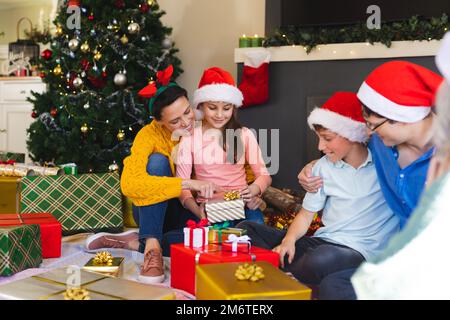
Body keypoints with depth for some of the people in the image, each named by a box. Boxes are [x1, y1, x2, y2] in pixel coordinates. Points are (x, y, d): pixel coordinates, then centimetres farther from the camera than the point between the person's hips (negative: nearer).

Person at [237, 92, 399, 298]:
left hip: (360, 250, -5)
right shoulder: (323, 167, 10)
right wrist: (289, 240, -7)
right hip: (322, 242, 6)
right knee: (246, 230, -3)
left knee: (321, 260, -41)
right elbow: (306, 213, 11)